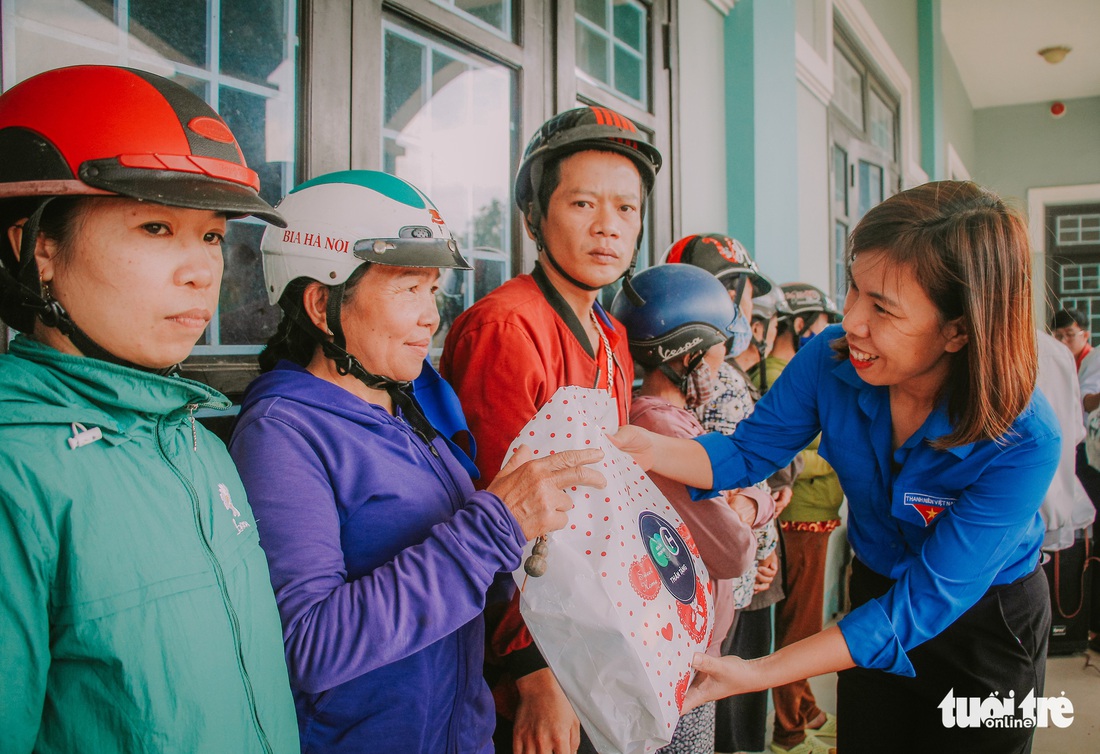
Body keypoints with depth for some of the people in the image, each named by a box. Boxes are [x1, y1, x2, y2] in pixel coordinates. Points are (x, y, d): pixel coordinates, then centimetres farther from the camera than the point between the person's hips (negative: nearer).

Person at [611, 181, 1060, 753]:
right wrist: (648, 448, -32)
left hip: (987, 626, -3)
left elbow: (925, 602, -34)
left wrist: (759, 674, -39)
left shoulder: (1022, 444, -33)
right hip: (876, 591, 3)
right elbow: (747, 452, -10)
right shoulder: (832, 358, -22)